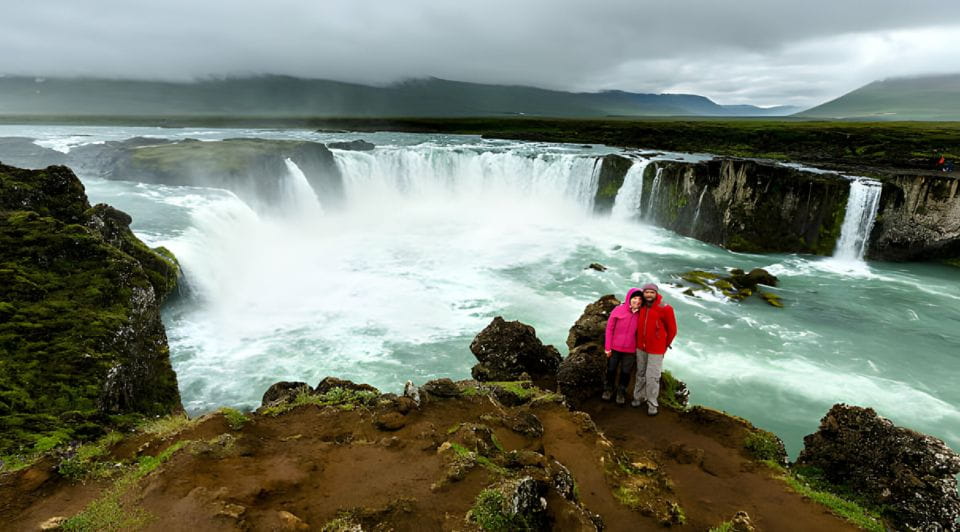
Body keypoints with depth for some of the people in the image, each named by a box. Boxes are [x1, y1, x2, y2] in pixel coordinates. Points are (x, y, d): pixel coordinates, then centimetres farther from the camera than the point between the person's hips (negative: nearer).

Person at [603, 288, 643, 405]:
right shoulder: (618, 310, -13)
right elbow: (609, 328, -8)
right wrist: (607, 347, -7)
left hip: (630, 350, 1)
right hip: (614, 348, -1)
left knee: (626, 373, 13)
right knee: (611, 370, 16)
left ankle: (621, 393, 33)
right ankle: (608, 390, 37)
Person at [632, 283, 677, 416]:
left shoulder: (665, 309, -14)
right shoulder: (641, 307, 0)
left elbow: (672, 330, -5)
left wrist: (664, 346, 4)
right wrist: (639, 342, 12)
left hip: (656, 350, -4)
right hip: (641, 348, 5)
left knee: (652, 377, -1)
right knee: (640, 374, 14)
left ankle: (652, 404, 13)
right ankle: (639, 397, 29)